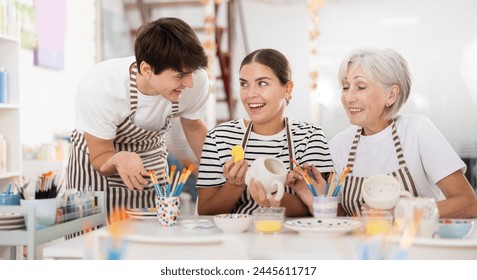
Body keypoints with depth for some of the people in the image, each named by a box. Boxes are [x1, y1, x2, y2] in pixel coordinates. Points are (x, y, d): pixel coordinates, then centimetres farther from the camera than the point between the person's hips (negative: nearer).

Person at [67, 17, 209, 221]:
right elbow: (100, 160, -21)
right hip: (99, 155, -2)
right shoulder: (98, 88, -34)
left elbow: (194, 128, -2)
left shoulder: (196, 80, -25)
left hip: (151, 156, 3)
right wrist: (120, 159, -42)